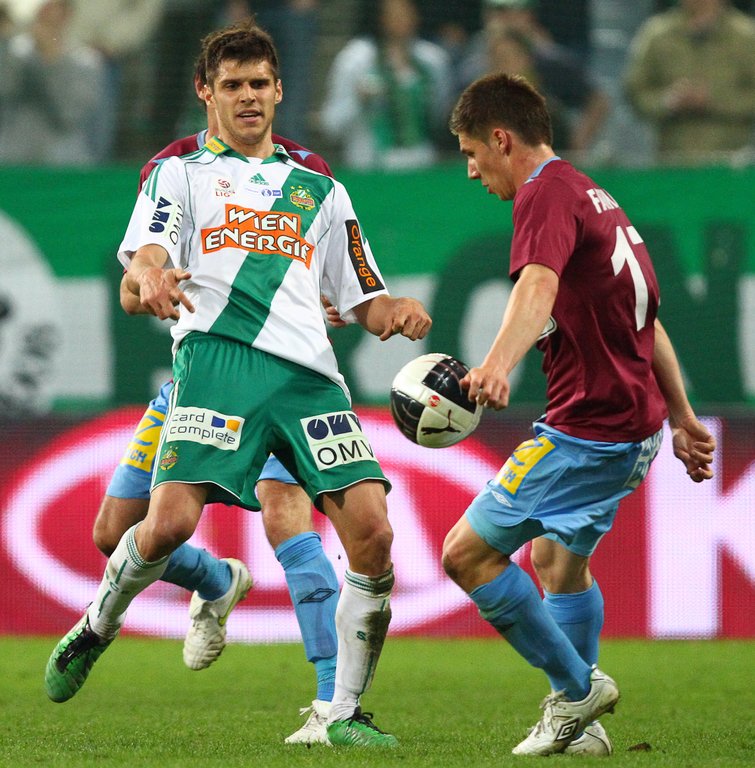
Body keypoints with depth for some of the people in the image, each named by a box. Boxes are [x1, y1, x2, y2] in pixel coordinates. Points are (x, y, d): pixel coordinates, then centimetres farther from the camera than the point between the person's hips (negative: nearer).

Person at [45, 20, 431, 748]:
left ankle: (345, 712, -1)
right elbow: (145, 253, -1)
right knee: (171, 520, -22)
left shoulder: (319, 189, 29)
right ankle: (95, 628, 10)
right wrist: (152, 278, -26)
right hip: (218, 354, -3)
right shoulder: (181, 172, 18)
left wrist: (394, 313, 3)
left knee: (371, 530, -13)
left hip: (309, 372, 3)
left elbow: (362, 300, 28)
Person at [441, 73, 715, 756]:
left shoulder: (547, 193, -14)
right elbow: (646, 319, 25)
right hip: (636, 422, 11)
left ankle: (578, 686, -2)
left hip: (589, 429, -11)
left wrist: (499, 363, -52)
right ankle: (576, 723, 26)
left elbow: (538, 285, -35)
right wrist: (682, 420, 31)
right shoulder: (595, 197, 19)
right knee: (559, 558, 25)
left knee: (468, 552, -9)